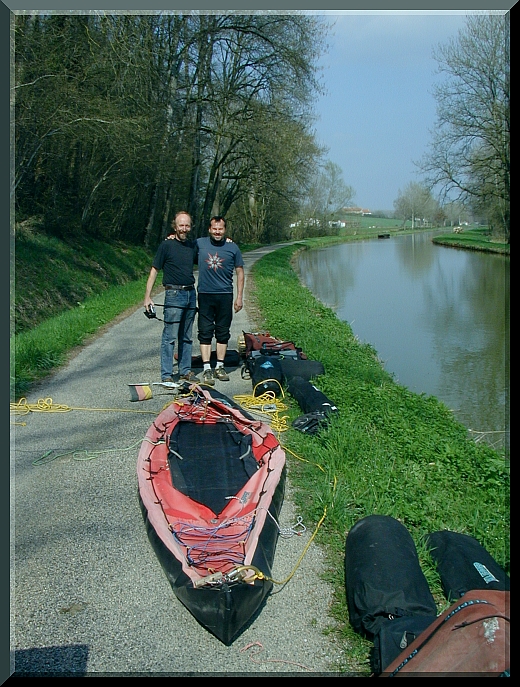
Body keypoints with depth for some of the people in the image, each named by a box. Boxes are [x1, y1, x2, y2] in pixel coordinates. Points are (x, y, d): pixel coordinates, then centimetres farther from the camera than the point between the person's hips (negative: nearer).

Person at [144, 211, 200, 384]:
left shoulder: (193, 245, 11)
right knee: (170, 337, -5)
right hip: (174, 294, -6)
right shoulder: (166, 245, -4)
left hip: (191, 294, 6)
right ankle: (166, 375, 0)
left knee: (186, 337, 12)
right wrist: (147, 296, -9)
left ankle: (185, 371, 21)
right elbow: (154, 270, -3)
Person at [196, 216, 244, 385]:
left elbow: (240, 272, 8)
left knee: (223, 332, 7)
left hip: (225, 295, 1)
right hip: (205, 295, 0)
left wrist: (239, 297, 4)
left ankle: (220, 366, 18)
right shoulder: (199, 244, 4)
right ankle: (207, 369, 3)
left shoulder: (232, 247, 4)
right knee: (205, 332, -1)